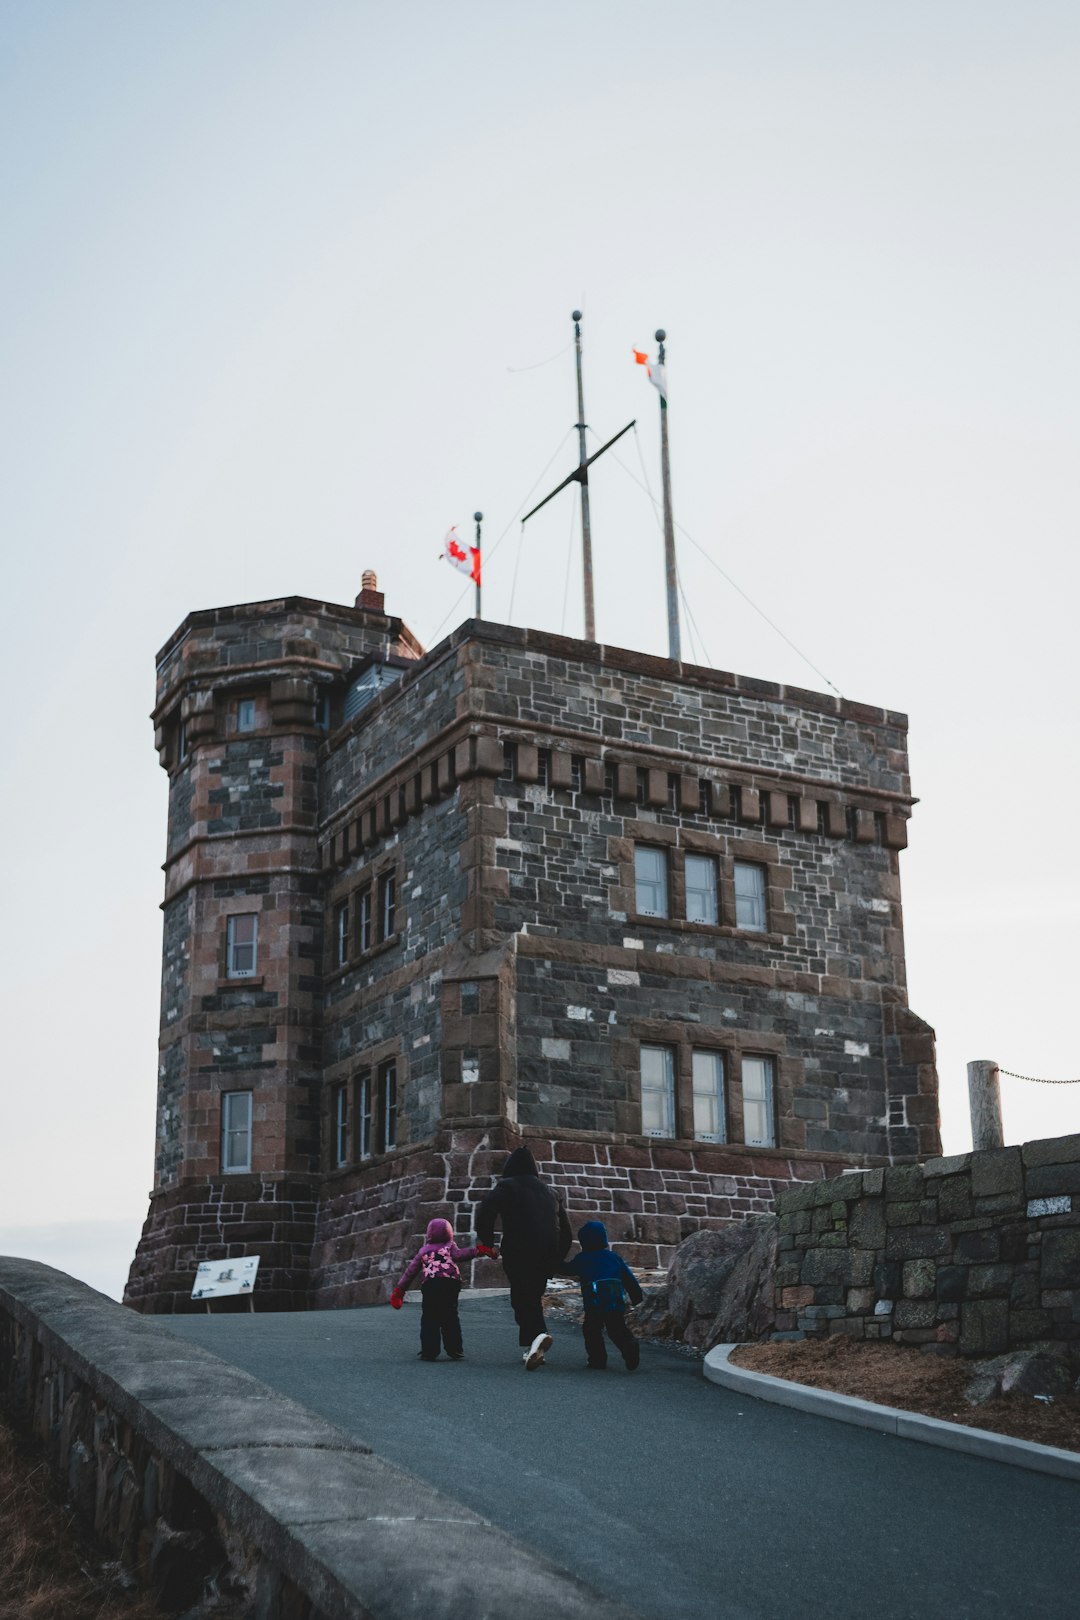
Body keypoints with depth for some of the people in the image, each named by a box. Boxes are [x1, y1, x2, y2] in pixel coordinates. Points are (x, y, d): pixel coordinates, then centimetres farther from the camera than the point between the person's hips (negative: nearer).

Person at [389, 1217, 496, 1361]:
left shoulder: (423, 1251, 21)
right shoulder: (450, 1246, 16)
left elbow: (410, 1272, 21)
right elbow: (458, 1255, -7)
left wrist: (400, 1290, 26)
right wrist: (478, 1250, -8)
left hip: (430, 1285, 0)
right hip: (451, 1283, 0)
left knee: (429, 1319, 6)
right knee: (450, 1317, 10)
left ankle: (429, 1351, -1)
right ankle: (455, 1350, 7)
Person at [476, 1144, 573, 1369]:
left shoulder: (505, 1187, 7)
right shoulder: (549, 1191, 24)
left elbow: (484, 1214, -11)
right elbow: (566, 1233, 24)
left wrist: (487, 1242, 1)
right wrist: (556, 1261, 27)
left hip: (518, 1252, -5)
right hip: (547, 1254, 5)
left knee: (521, 1298, -6)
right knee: (534, 1296, 16)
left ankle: (538, 1334, -32)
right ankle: (531, 1349, 13)